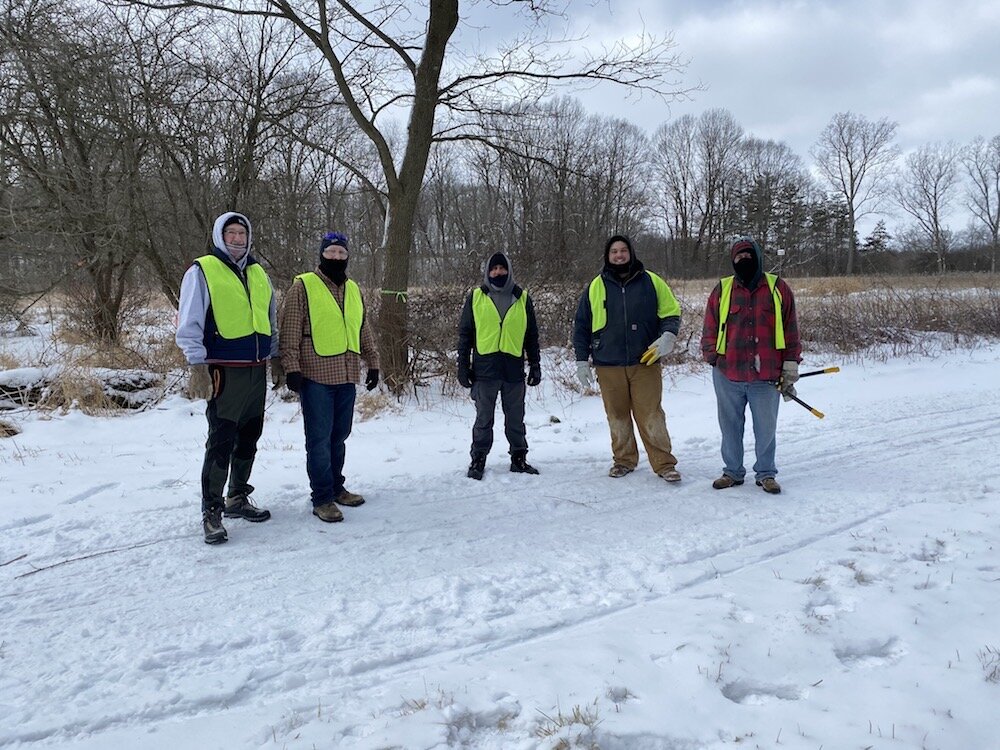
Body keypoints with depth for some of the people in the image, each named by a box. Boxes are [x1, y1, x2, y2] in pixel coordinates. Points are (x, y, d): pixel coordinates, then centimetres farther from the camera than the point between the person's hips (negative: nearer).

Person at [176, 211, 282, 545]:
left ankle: (237, 498, 27)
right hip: (225, 371, -6)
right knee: (221, 443, -6)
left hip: (257, 370, 7)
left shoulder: (258, 273, 15)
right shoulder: (202, 271, -4)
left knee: (248, 439, 13)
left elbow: (270, 320, 24)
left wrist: (275, 357, 22)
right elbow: (189, 324, -9)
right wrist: (197, 366, -16)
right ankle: (212, 512, 4)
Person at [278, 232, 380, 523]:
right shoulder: (303, 286, -5)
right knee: (319, 439, -2)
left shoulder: (353, 289, 15)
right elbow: (290, 332, -8)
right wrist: (292, 367, -14)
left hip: (347, 376, 6)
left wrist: (373, 362, 18)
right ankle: (322, 499, 5)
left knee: (339, 436, 14)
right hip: (316, 377, -6)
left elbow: (364, 330, 21)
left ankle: (336, 488, 27)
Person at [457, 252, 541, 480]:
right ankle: (478, 459, 14)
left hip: (514, 369, 1)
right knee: (484, 419, 5)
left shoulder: (522, 298, 9)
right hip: (485, 369, -1)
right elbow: (465, 333, 6)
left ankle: (519, 458, 21)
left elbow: (532, 335, 13)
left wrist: (535, 365, 9)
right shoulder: (476, 297, 5)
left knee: (515, 418, 10)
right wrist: (463, 365, 1)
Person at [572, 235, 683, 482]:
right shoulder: (595, 288, 6)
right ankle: (624, 460, 24)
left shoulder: (651, 282, 4)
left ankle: (664, 464, 7)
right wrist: (581, 360, 6)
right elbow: (582, 326, 10)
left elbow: (671, 313, 8)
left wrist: (668, 336, -11)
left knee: (651, 415, -2)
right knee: (617, 416, 9)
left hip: (645, 363, -1)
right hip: (609, 367, 2)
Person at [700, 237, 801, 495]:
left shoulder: (778, 288, 3)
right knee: (730, 426, 11)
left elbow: (791, 331, 5)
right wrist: (714, 358, 0)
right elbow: (710, 330, 9)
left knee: (766, 428, 7)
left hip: (766, 377, -1)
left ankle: (766, 473, 25)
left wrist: (790, 368, 2)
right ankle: (733, 471, 27)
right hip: (728, 375, 1)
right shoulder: (722, 290, 6)